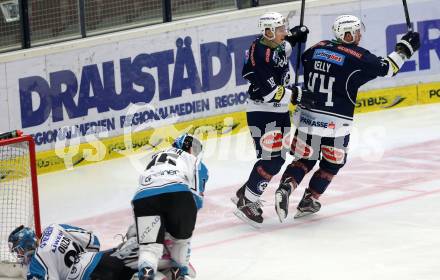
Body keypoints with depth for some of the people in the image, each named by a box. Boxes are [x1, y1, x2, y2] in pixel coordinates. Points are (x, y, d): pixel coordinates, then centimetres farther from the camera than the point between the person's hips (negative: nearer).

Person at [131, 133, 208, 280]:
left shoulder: (156, 158, 44)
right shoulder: (194, 161, 29)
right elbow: (197, 198, 19)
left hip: (142, 196, 3)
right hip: (177, 193, -3)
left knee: (149, 245, 0)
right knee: (181, 238, 24)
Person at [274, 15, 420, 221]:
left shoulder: (318, 48, 5)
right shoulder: (358, 57, -10)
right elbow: (387, 68, -6)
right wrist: (404, 48, 5)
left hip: (307, 116, 5)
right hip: (335, 122, -5)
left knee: (304, 159, 17)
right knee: (332, 164, 17)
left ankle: (285, 188, -8)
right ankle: (309, 200, 18)